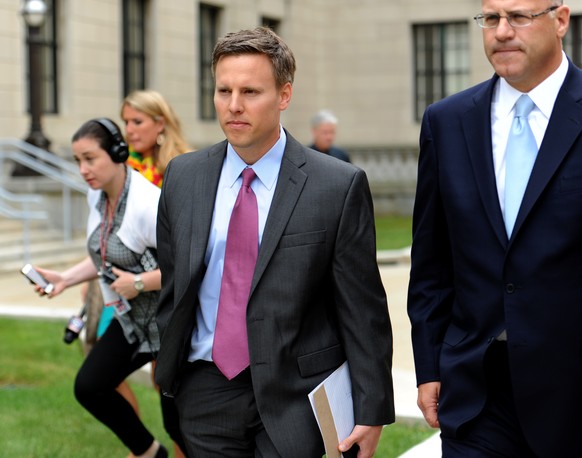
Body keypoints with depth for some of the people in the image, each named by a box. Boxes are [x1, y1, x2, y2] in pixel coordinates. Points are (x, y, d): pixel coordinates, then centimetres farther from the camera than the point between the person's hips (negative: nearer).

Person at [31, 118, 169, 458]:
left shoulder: (148, 204, -26)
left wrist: (140, 283, -27)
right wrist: (66, 279, 2)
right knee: (89, 387, 7)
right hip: (131, 318, 8)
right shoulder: (98, 196, 1)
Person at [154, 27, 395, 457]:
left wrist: (371, 411, -8)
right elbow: (171, 288, 12)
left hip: (297, 394, -3)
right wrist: (167, 369, 15)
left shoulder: (339, 186, -8)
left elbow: (364, 311, -7)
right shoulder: (182, 177, 4)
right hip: (206, 389, 4)